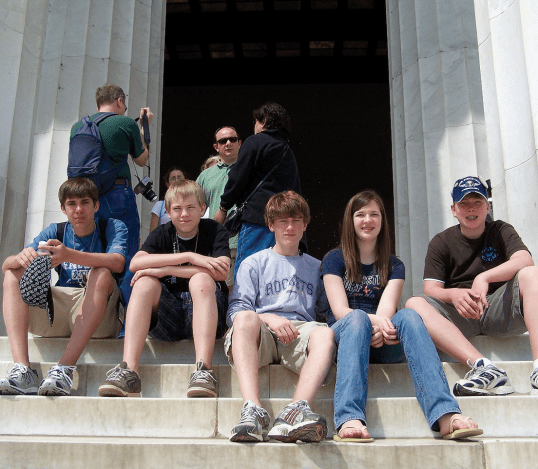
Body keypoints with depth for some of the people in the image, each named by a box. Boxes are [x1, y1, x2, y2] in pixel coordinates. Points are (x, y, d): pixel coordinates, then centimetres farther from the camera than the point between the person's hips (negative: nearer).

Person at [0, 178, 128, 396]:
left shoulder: (114, 228, 1)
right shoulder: (55, 232, 11)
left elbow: (117, 262, -23)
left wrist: (69, 255, -38)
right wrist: (22, 257, -25)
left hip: (99, 316, -4)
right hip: (55, 315, 4)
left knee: (102, 274, -31)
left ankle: (65, 368, -39)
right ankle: (22, 369, -29)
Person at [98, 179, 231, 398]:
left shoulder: (214, 231, 4)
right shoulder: (162, 233, 10)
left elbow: (221, 272, -16)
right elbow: (136, 263, -12)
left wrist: (166, 270, -16)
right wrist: (190, 257, -20)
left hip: (206, 315, -2)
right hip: (167, 318, 2)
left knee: (201, 279, -30)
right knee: (145, 282, -24)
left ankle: (202, 370, -45)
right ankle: (128, 370, -37)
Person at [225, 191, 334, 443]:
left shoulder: (315, 267, 28)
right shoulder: (254, 263, 20)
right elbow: (236, 310, 7)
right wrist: (268, 318, -12)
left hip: (300, 331, 1)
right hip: (262, 334, -1)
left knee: (325, 333, -34)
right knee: (246, 318, -37)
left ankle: (296, 411, -53)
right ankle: (252, 410, -51)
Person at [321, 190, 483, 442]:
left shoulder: (394, 265, 15)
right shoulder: (334, 259, 9)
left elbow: (387, 309, -3)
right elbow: (339, 310, -7)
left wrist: (380, 328, -28)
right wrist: (374, 321, -27)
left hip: (383, 343, 2)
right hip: (342, 334, -2)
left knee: (408, 316, -30)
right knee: (358, 318, -36)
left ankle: (445, 415, -49)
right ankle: (348, 420, -57)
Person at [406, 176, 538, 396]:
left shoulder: (501, 231, 10)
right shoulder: (441, 242, 8)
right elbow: (430, 289, -4)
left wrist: (484, 277, -28)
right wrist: (454, 294, -28)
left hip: (499, 309, 0)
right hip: (460, 316, 0)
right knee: (415, 304, -27)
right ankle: (483, 367, -44)